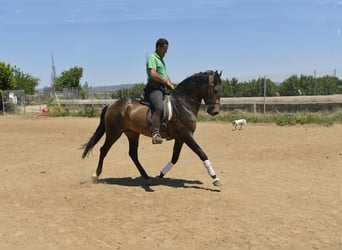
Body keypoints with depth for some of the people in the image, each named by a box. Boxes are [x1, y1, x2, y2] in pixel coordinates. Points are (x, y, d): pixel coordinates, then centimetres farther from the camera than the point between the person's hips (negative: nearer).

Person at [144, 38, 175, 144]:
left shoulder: (161, 59, 24)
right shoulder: (152, 57, -6)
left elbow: (165, 74, 28)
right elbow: (153, 74, -19)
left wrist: (170, 84, 11)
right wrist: (166, 82, -12)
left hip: (162, 88, 11)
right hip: (154, 88, -11)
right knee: (159, 108, -30)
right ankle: (155, 133, -34)